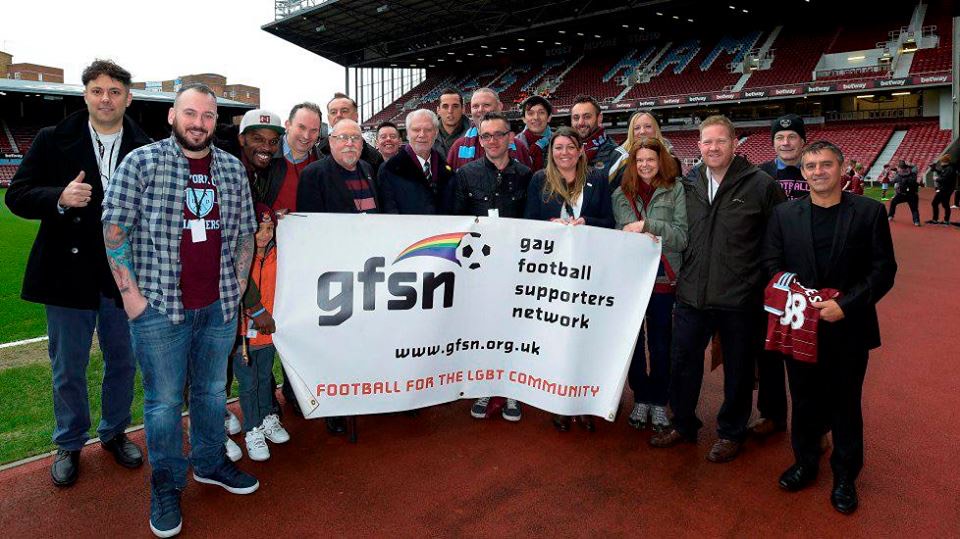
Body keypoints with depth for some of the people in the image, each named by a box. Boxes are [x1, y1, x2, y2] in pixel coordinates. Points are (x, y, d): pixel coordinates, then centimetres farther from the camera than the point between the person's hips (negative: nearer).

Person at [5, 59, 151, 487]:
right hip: (68, 273, -1)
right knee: (67, 368, 13)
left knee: (123, 361, 15)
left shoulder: (147, 150, 0)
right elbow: (17, 196, -3)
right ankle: (69, 443, 33)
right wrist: (60, 198, -22)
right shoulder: (52, 141, -2)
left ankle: (114, 432, 37)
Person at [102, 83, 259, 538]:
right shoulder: (141, 163, -4)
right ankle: (165, 486, 24)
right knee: (165, 399, 7)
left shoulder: (233, 169, 7)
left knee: (212, 390, 17)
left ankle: (210, 462, 36)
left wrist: (238, 285, 6)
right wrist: (130, 291, -9)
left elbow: (245, 231, 12)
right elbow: (115, 227, -5)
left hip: (219, 306, 4)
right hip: (159, 306, -3)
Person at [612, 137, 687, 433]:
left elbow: (682, 236, -8)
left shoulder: (675, 190, -2)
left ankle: (659, 402, 24)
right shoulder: (621, 194, 7)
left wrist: (647, 225, -18)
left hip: (663, 278, -2)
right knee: (632, 339, 10)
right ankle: (640, 398, 26)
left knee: (660, 342, 8)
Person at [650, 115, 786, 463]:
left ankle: (731, 433, 32)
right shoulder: (688, 184, 6)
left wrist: (763, 278, -2)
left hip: (740, 299, -4)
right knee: (683, 364, 14)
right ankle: (683, 425, 34)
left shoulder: (760, 185, -8)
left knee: (738, 370, 12)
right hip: (692, 294, 4)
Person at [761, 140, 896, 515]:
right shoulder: (784, 214, 2)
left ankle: (845, 476, 30)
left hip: (849, 328, -1)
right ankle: (805, 463, 35)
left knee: (846, 404, 12)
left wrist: (845, 305, -17)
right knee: (805, 401, 14)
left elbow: (884, 270, -5)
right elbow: (771, 265, 2)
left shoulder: (869, 212, -3)